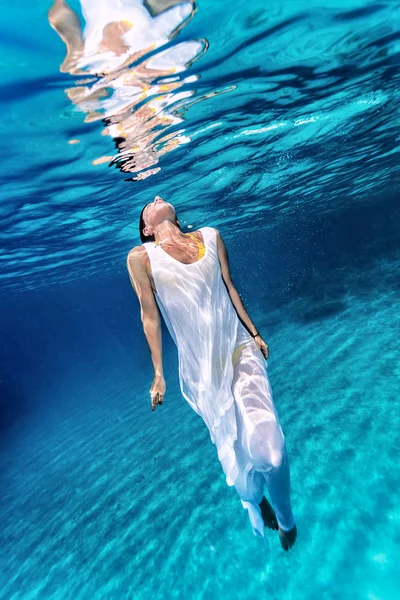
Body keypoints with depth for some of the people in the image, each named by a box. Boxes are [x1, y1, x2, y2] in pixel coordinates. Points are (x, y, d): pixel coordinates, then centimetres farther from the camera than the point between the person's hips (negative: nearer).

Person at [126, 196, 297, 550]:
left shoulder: (211, 237, 6)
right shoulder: (141, 257, -4)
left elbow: (230, 289, 10)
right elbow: (150, 316, -2)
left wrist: (255, 334, 12)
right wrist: (158, 373, 0)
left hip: (240, 349, 2)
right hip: (202, 366, -2)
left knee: (267, 443, -5)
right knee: (234, 448, 11)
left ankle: (284, 516, 31)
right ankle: (255, 501, 49)